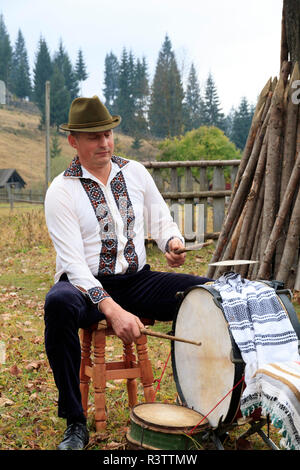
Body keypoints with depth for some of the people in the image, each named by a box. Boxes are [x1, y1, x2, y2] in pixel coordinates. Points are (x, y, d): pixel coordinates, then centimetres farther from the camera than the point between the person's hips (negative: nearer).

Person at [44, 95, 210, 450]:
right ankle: (75, 424, -24)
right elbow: (73, 264, -18)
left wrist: (172, 242, -15)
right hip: (86, 286, -4)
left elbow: (161, 222, 12)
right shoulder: (61, 191, -9)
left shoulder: (135, 172, 6)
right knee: (59, 303, -39)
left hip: (137, 280, 4)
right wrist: (112, 310, -31)